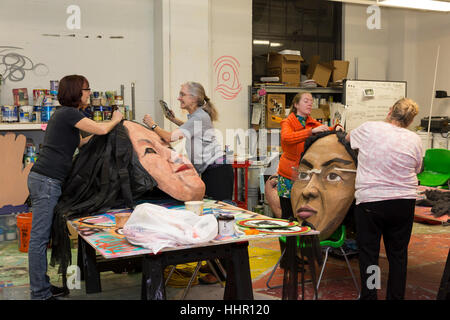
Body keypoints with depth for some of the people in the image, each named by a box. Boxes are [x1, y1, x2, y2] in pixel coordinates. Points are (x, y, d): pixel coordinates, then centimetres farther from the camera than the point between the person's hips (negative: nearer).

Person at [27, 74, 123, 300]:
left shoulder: (64, 113, 20)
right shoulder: (68, 113, -10)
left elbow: (81, 143, 28)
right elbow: (101, 130, -14)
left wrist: (110, 126, 20)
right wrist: (116, 120, 8)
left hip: (45, 180, 10)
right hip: (46, 181, -10)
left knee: (41, 236, 12)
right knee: (39, 237, -6)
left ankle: (42, 287, 20)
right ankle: (40, 294, 0)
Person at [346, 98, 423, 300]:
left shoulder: (369, 128, -7)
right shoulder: (414, 140, 1)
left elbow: (348, 138, 13)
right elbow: (417, 169, 12)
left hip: (370, 201, -3)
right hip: (404, 202, 3)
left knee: (368, 252, 8)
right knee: (398, 253, 14)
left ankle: (368, 296, 13)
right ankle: (396, 296, 23)